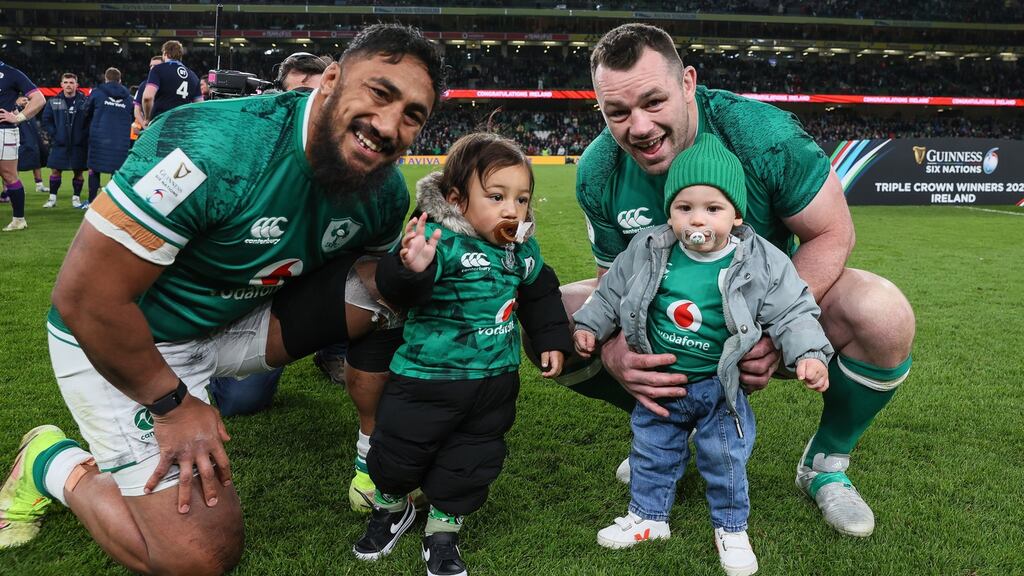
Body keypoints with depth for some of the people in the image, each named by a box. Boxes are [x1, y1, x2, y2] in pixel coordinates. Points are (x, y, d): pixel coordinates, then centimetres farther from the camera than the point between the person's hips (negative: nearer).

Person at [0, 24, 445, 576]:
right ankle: (54, 464, 13)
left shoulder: (385, 194, -11)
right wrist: (171, 404, -19)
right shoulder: (213, 148, -33)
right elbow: (85, 297, -27)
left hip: (241, 320, 6)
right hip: (120, 343, -6)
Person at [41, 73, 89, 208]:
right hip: (59, 144, 1)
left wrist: (84, 135, -9)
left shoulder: (84, 101, -2)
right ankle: (52, 198, 12)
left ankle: (76, 197, 18)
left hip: (79, 145, -1)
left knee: (78, 172, 5)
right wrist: (54, 134, -3)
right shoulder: (53, 102, 4)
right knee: (55, 171, 2)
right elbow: (46, 120, 7)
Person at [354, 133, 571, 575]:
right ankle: (392, 507, 42)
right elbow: (395, 289, -37)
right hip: (427, 376, -4)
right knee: (399, 451, 11)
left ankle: (443, 528, 35)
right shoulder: (440, 240, -22)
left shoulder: (524, 251, -1)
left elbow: (541, 297, 17)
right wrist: (411, 269, -57)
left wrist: (552, 341, 14)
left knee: (473, 460, 14)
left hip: (495, 380, 5)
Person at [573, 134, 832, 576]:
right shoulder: (646, 251, -12)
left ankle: (731, 527, 37)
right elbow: (612, 291, 4)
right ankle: (648, 515, 40)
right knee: (651, 450, 18)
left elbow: (792, 312, -12)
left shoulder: (762, 262, -18)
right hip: (659, 382, 2)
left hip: (719, 386, -2)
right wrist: (589, 325, 4)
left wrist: (808, 355, -24)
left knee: (726, 460, 13)